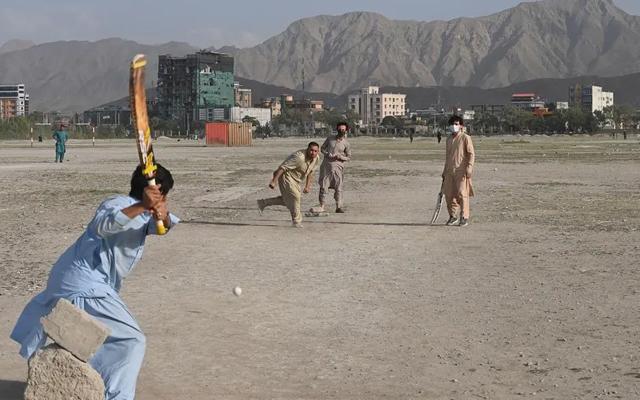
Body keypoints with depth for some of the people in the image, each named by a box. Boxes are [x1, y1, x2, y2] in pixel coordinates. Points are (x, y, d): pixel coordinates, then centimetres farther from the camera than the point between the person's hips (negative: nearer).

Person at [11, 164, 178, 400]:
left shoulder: (144, 214, 10)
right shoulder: (119, 204, -16)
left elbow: (161, 225, -9)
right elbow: (104, 225, -38)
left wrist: (163, 217, -33)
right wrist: (142, 206, -51)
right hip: (86, 287, -10)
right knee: (131, 340, -10)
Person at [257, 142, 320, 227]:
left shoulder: (316, 158, -7)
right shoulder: (299, 157, -33)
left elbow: (310, 172, 10)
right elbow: (282, 167, -31)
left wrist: (307, 186, 7)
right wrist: (274, 181, -33)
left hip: (295, 180, 9)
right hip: (286, 176, -9)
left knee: (288, 199, 17)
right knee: (294, 196, -15)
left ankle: (263, 202, 27)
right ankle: (296, 221, 0)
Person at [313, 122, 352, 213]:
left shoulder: (346, 143, 2)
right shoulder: (330, 138, 7)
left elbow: (349, 157, 5)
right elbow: (322, 148, 13)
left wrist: (340, 157, -13)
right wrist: (327, 154, -7)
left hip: (337, 166, -2)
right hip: (326, 164, 2)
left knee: (338, 187, -1)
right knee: (323, 186, 1)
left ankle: (338, 206, 6)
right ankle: (322, 206, 7)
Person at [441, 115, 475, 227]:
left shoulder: (465, 138, -2)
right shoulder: (449, 139, 18)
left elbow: (471, 154, -6)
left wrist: (469, 167, -17)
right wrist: (444, 171, 23)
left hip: (461, 170, -6)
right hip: (450, 171, 6)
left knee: (462, 194, -8)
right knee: (448, 194, 4)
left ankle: (464, 218, -1)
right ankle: (453, 216, 18)